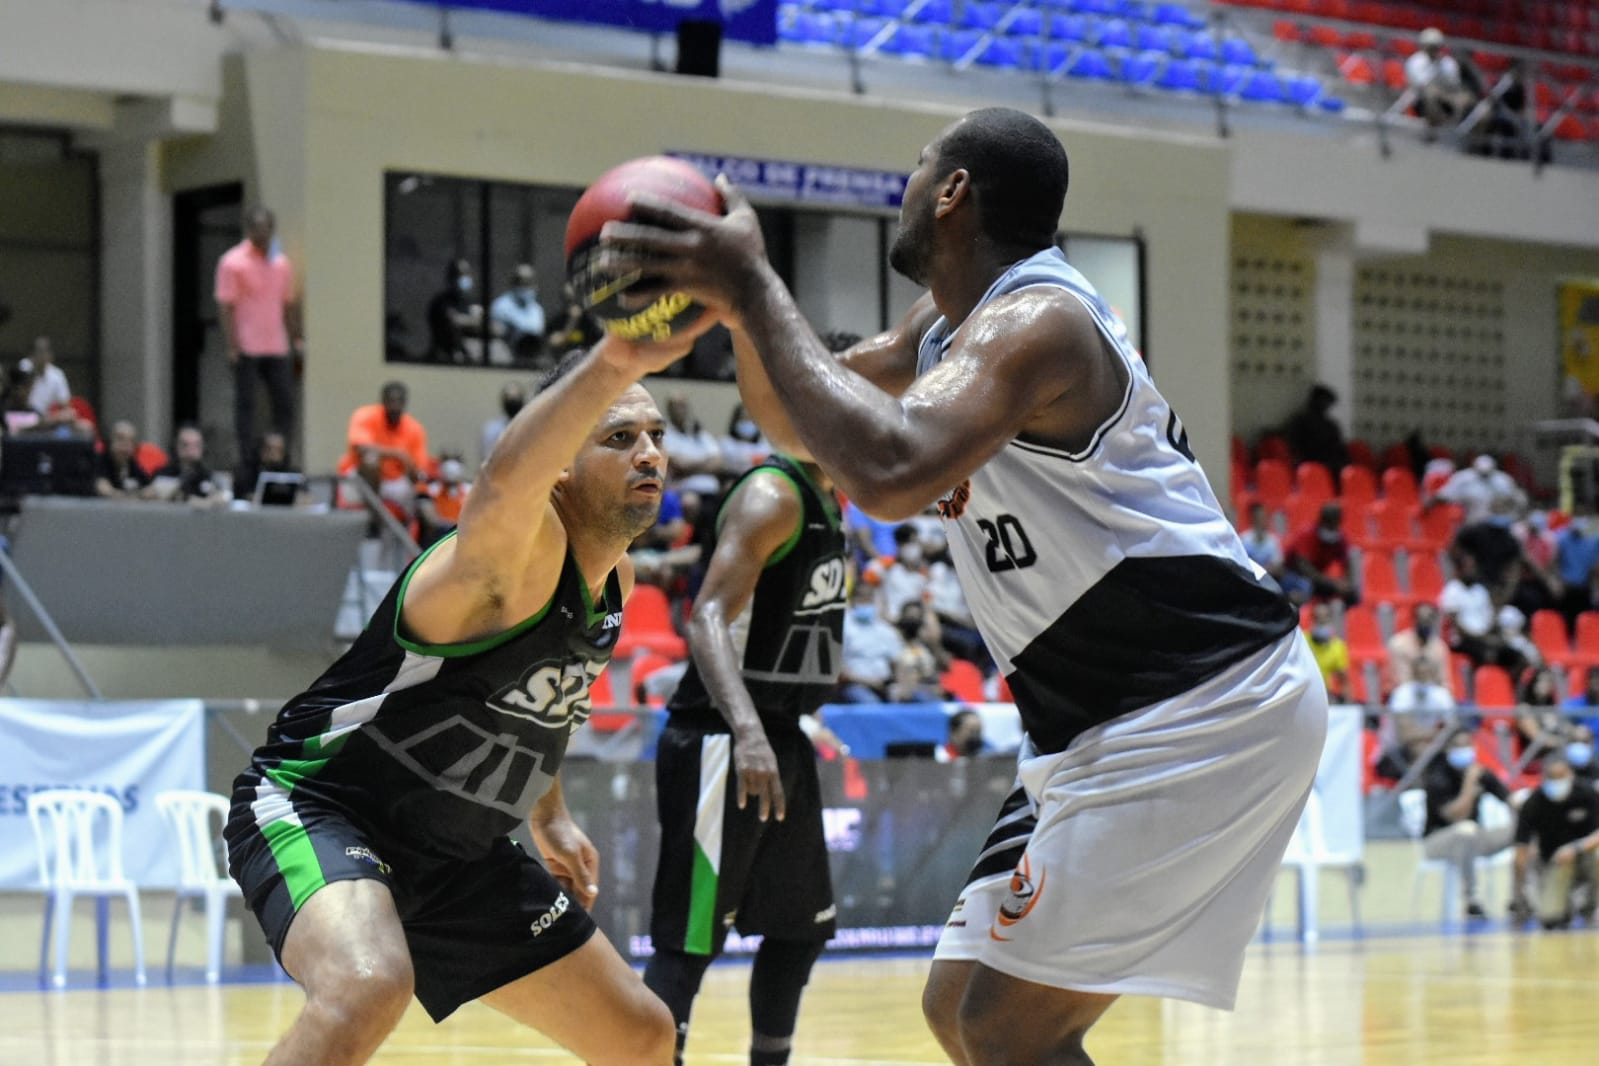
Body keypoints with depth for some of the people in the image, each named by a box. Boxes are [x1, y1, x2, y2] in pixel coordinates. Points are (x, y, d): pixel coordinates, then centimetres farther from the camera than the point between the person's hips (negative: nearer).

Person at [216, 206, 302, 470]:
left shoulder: (281, 263, 12)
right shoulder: (233, 262, -6)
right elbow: (225, 306, -10)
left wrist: (297, 338, 13)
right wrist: (232, 346, -16)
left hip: (277, 348, 6)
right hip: (247, 348, -6)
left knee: (285, 403, 5)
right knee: (245, 405, 0)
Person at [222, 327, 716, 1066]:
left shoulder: (613, 585, 4)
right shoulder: (522, 551, -24)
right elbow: (506, 480, -52)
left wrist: (549, 815, 15)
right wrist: (611, 365, -68)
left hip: (453, 851, 9)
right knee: (371, 988, -40)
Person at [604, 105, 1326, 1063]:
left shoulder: (1036, 321, -19)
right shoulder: (951, 323, 13)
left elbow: (889, 475, -36)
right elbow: (802, 419, 23)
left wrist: (753, 291, -29)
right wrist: (739, 292, 2)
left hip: (1203, 709, -11)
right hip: (1114, 724, 11)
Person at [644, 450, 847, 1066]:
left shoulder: (824, 501, 10)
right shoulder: (771, 497, -17)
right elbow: (708, 617, -28)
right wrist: (748, 732, -41)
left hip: (781, 741, 10)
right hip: (721, 743, -10)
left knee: (801, 928, 16)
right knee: (690, 943, -10)